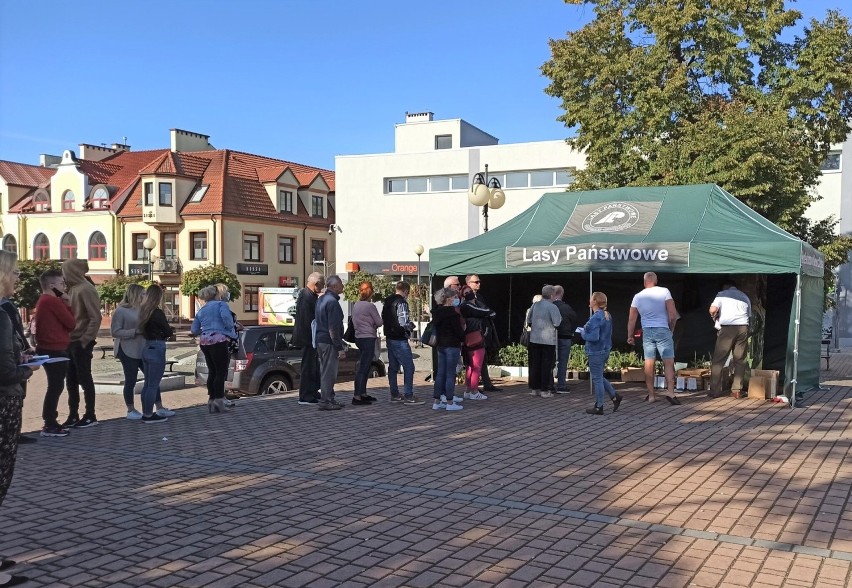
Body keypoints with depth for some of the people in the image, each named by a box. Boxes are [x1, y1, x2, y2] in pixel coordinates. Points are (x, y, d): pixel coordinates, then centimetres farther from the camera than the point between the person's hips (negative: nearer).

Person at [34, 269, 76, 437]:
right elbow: (71, 324, -13)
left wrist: (65, 305, 4)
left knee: (55, 386, 16)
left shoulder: (43, 301, 15)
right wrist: (68, 305, -3)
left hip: (48, 349, 10)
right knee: (56, 386, -5)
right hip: (55, 350, -10)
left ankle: (50, 422, 21)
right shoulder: (54, 301, -16)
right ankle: (50, 426, -2)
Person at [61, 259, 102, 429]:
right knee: (71, 381, 11)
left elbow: (95, 317, -17)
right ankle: (73, 416, 18)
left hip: (81, 343, -8)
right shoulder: (72, 289, 12)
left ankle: (90, 416, 7)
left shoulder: (86, 289, -13)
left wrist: (85, 339, -18)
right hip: (70, 342, 8)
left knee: (84, 379, -1)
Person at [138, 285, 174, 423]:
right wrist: (165, 334, 12)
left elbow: (143, 329, 13)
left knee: (148, 383, 15)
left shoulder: (143, 311, 7)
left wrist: (161, 335, 5)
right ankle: (149, 415, 4)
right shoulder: (157, 313, -16)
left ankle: (146, 413, 21)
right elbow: (169, 331, -10)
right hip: (157, 349, -8)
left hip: (146, 348, 8)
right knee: (153, 385, -1)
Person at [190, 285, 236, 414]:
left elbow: (194, 330, 16)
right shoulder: (221, 304, 3)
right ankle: (219, 400, -7)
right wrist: (231, 329, 0)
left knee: (212, 371, 12)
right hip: (218, 340, -7)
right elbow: (226, 317, -17)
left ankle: (211, 401, 13)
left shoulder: (201, 311, 20)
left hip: (204, 342, 7)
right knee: (221, 371, -3)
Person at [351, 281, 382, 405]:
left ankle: (363, 394, 22)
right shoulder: (370, 306, -14)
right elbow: (379, 322, -9)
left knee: (365, 367, 16)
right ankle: (357, 396, -7)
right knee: (363, 368, -7)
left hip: (359, 338, 8)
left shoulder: (356, 305, 9)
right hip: (368, 339, -8)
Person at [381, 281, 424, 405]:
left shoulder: (387, 301, 11)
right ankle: (408, 396, -6)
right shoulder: (401, 302, -16)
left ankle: (394, 394, 21)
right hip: (399, 339, -9)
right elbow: (404, 322, -23)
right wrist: (411, 326, -4)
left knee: (393, 367, 15)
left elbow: (383, 319, 16)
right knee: (409, 367, -5)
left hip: (389, 338, 9)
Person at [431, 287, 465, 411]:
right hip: (452, 346, -8)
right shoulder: (453, 314, -16)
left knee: (440, 373, 11)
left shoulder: (438, 312, 8)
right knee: (450, 374, -2)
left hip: (440, 345, 8)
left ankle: (436, 401, 12)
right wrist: (463, 339, 4)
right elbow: (459, 332, -13)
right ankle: (450, 403, 1)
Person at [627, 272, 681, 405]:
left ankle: (651, 395, 10)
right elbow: (673, 313, -8)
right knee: (669, 362, -1)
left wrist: (630, 336, 17)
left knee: (649, 364, 6)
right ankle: (670, 391, -14)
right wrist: (671, 328, 7)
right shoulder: (664, 292, -3)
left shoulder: (638, 296, 6)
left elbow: (631, 319, 7)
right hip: (662, 330, -3)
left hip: (647, 331, 3)